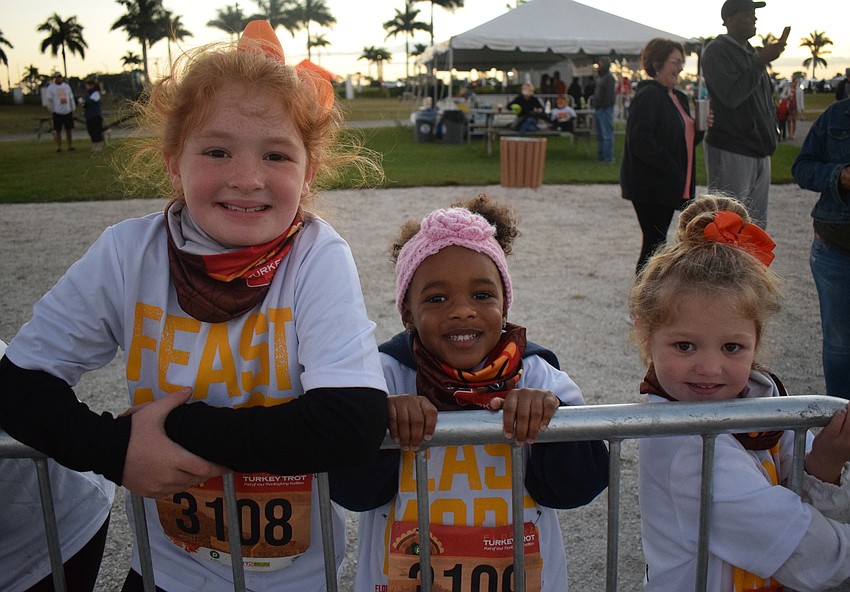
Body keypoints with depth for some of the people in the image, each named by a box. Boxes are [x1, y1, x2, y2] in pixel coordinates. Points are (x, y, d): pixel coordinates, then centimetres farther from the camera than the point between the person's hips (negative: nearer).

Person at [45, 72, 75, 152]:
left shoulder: (66, 85, 12)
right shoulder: (51, 87, -2)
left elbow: (71, 98, 15)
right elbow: (49, 100, -3)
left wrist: (72, 109, 10)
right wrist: (52, 110, -6)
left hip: (68, 111, 4)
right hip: (57, 112, -4)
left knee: (69, 129, 7)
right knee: (58, 131, 0)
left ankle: (70, 146, 16)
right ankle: (59, 147, 6)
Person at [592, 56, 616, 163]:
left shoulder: (609, 78, -10)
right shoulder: (599, 77, 19)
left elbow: (610, 94, -17)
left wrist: (603, 106, -19)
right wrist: (595, 106, 15)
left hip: (605, 110, -10)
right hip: (598, 109, 10)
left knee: (607, 134, -8)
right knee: (599, 134, 15)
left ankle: (608, 157, -6)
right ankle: (600, 155, 22)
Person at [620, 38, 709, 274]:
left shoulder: (679, 98, 17)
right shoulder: (647, 96, -13)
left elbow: (685, 139, 22)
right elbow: (639, 140, -22)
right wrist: (670, 168, -21)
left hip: (670, 186, 9)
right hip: (650, 186, -9)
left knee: (656, 243, 13)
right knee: (654, 243, -6)